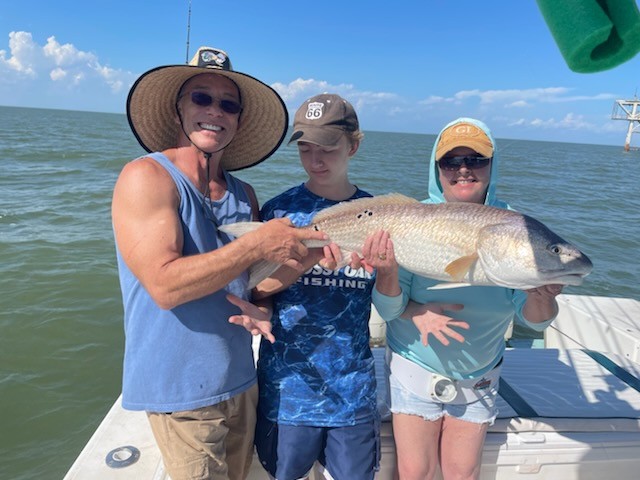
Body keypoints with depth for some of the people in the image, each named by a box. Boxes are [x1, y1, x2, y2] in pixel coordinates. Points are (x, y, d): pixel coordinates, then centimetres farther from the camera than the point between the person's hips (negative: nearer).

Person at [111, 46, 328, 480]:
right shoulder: (147, 176, -15)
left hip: (241, 382, 7)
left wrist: (308, 252, -13)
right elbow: (165, 286, -25)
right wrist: (258, 245, -24)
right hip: (180, 391, -6)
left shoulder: (243, 194, 3)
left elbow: (253, 283, 4)